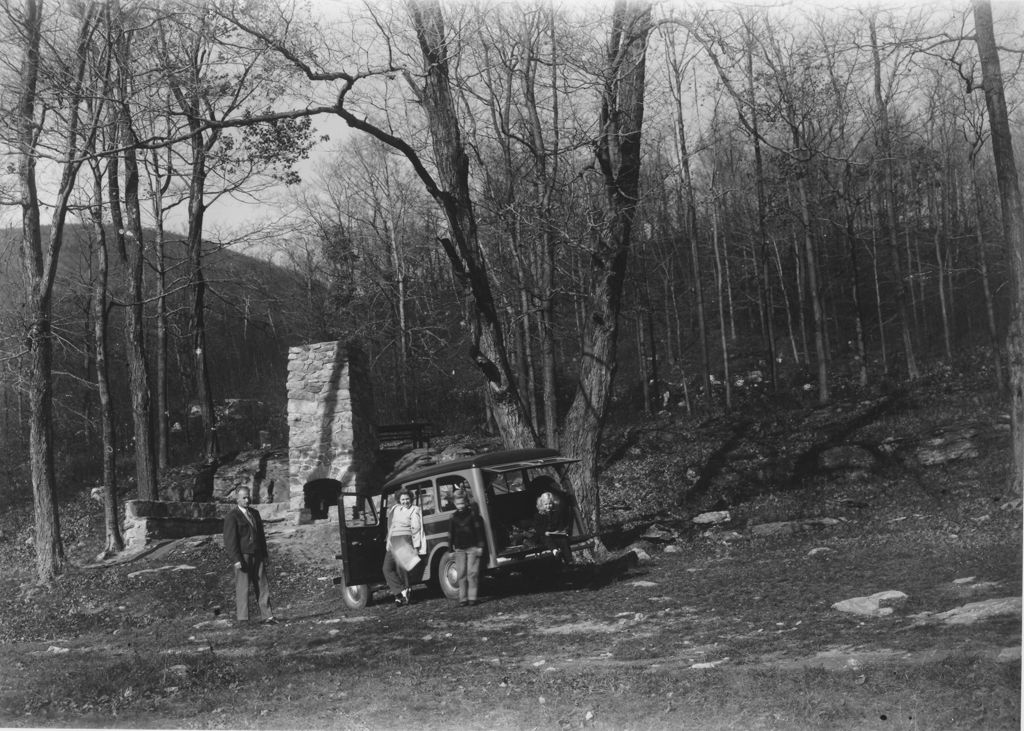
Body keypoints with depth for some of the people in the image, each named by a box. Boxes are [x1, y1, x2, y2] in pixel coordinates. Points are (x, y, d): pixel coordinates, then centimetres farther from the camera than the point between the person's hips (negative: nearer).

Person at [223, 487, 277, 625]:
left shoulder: (255, 513, 17)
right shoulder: (232, 516, -5)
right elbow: (230, 539, -11)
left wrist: (265, 554, 17)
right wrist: (236, 559, -17)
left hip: (257, 556, 6)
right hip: (242, 557, -6)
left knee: (262, 586, 4)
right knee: (242, 588, -3)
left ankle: (266, 616, 6)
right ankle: (242, 619, 0)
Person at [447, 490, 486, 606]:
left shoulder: (473, 514, 1)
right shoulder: (453, 517, 9)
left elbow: (479, 531, 1)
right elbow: (451, 534, 13)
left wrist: (480, 546, -4)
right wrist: (451, 548, 9)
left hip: (472, 547, -3)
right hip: (459, 549, 3)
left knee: (472, 573, -4)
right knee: (461, 574, 1)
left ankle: (472, 597, 1)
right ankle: (462, 598, 5)